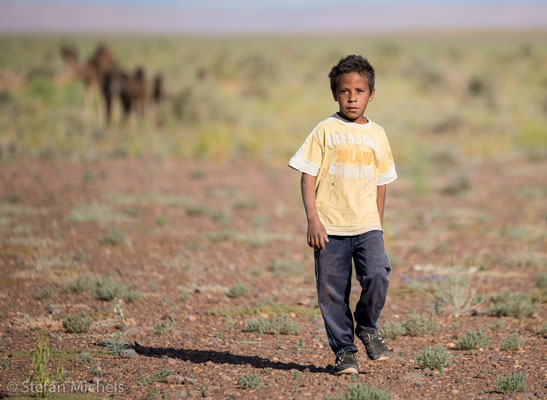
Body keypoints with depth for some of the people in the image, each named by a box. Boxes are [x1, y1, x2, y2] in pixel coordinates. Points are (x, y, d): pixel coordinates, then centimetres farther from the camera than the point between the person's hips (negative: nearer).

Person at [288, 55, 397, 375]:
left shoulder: (377, 134, 10)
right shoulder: (325, 131, 1)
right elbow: (308, 177, -1)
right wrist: (313, 220, -10)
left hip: (367, 226, 2)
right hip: (329, 228, -1)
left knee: (377, 276, -19)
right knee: (333, 292, 0)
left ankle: (367, 327, 8)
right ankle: (344, 351, 15)